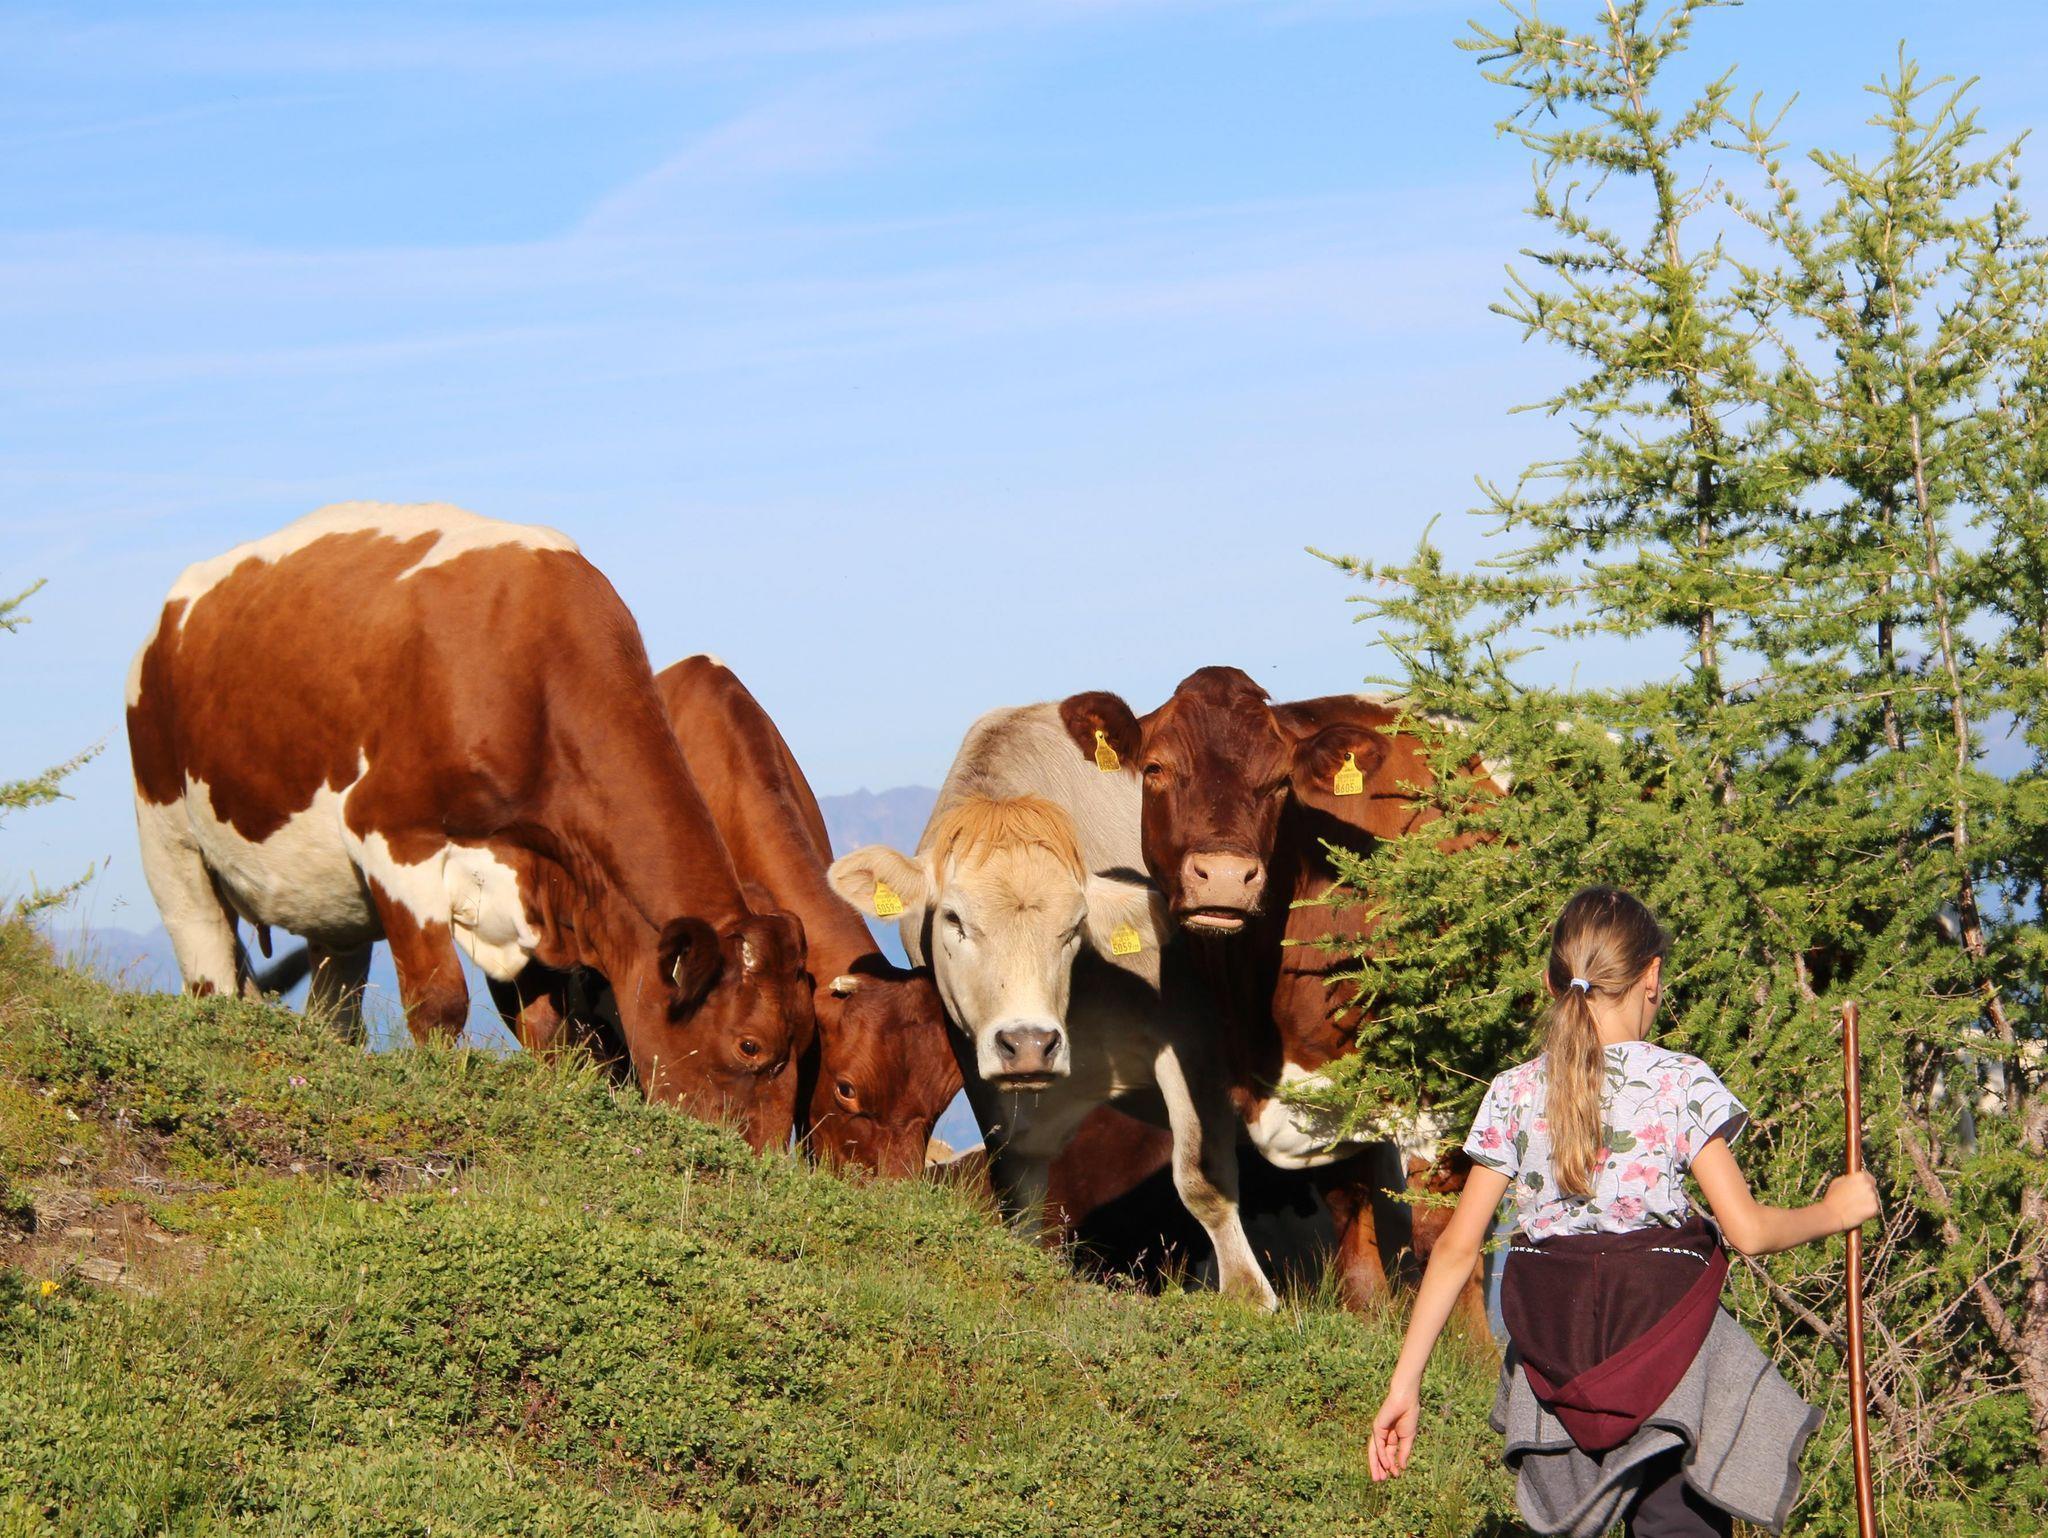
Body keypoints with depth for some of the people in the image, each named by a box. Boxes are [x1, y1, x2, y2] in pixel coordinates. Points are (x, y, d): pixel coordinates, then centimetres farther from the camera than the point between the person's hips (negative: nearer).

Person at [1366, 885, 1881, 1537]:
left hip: (1552, 1350, 3)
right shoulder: (1680, 1083, -5)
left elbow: (1457, 1247, 1)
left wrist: (1405, 1384, 5)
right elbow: (1748, 1229, -7)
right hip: (1662, 1331, -3)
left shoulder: (1513, 1093, 3)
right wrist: (1833, 1213, 12)